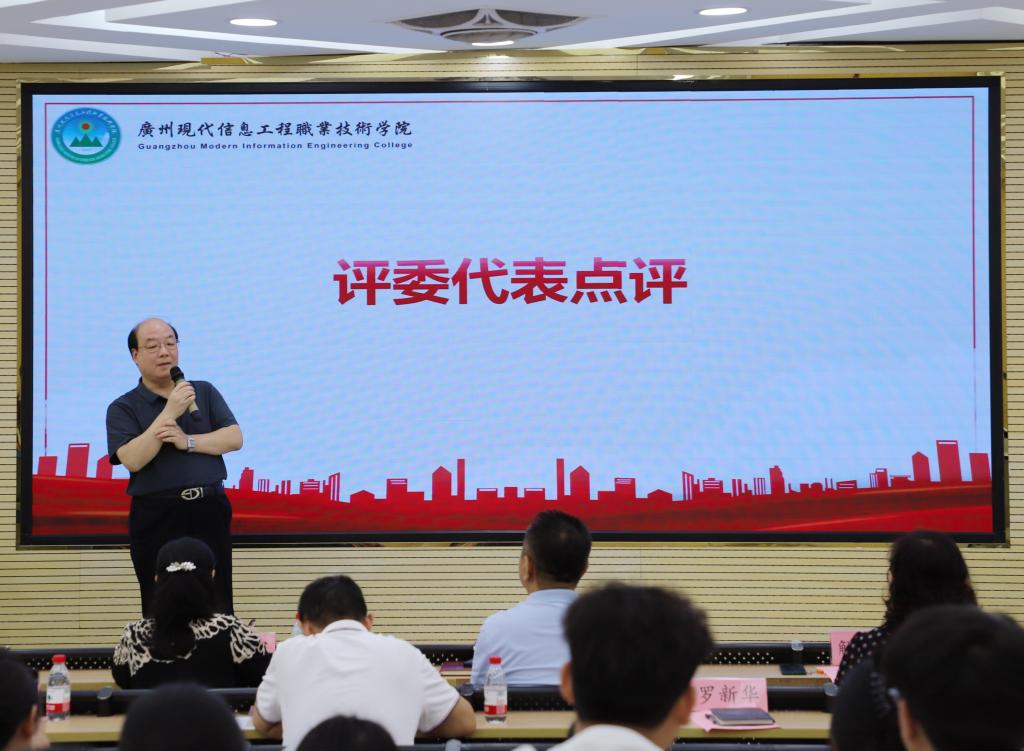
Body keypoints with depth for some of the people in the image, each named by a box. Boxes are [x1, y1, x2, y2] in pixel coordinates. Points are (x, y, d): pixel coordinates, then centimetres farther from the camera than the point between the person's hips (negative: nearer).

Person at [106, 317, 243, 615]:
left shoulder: (204, 392, 11)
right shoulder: (123, 408, 1)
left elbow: (234, 438, 1)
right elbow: (132, 460, -14)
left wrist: (187, 441, -12)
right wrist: (169, 412, -18)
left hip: (210, 511, 2)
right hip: (157, 516, -2)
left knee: (218, 609, 5)